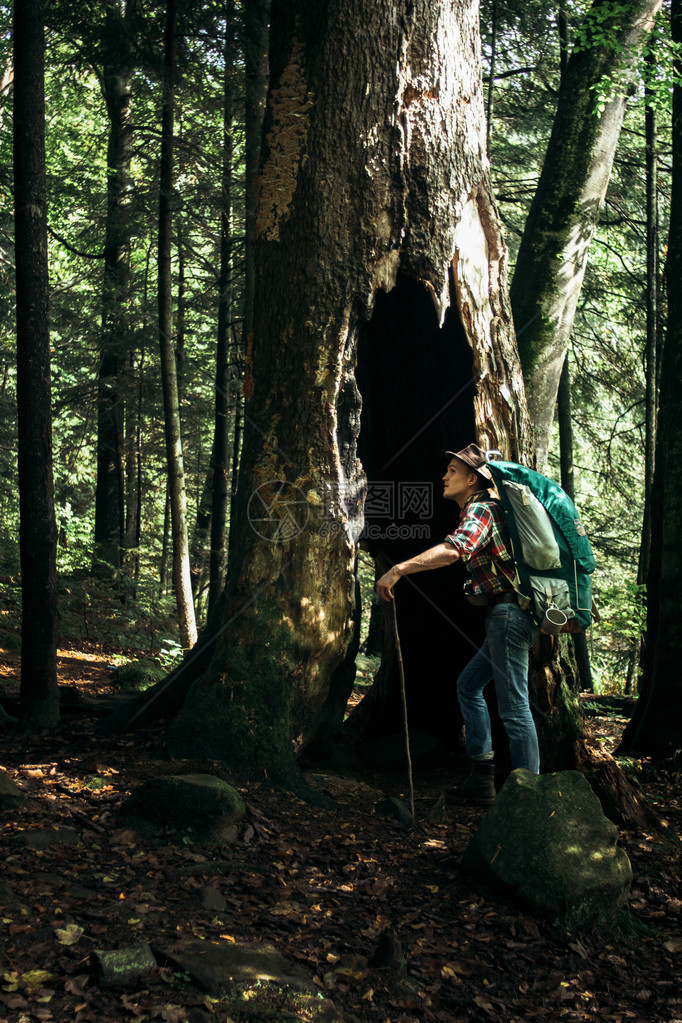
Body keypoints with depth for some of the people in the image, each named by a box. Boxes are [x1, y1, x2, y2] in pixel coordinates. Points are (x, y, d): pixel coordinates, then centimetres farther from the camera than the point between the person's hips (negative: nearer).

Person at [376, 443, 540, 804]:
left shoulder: (479, 510, -12)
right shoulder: (482, 509, 20)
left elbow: (454, 550, -31)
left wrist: (399, 569, -36)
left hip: (510, 613, -11)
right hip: (507, 615, 11)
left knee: (513, 706, -9)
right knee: (469, 684, 16)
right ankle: (482, 777, 16)